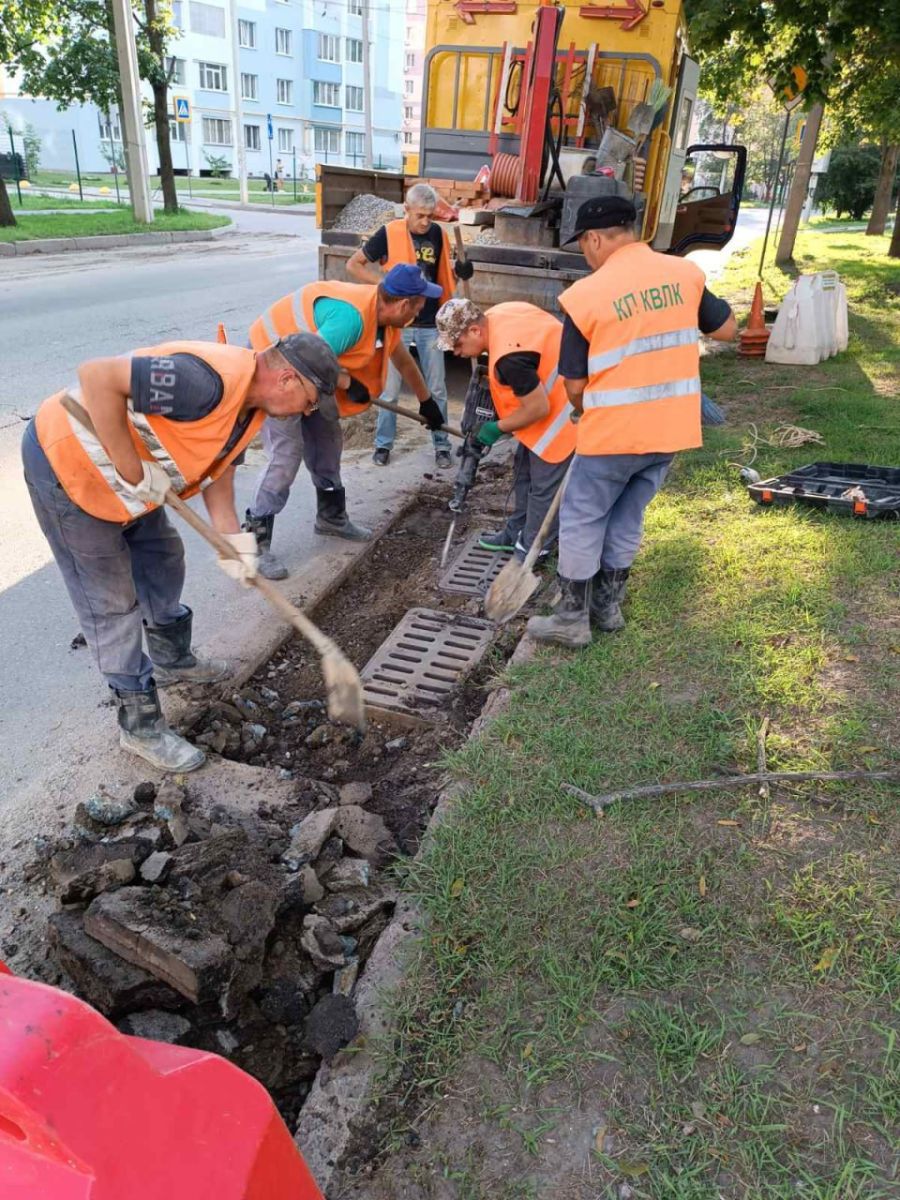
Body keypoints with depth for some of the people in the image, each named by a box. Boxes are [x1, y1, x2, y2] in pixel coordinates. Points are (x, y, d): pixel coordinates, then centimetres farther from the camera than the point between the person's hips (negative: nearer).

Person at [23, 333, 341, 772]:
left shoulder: (253, 402, -1)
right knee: (111, 602, -2)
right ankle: (139, 724, 11)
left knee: (162, 560, 21)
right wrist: (134, 472, -30)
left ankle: (171, 661, 43)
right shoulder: (210, 380, -33)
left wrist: (230, 536, -4)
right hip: (65, 459, -9)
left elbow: (218, 461, 8)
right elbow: (96, 376, -35)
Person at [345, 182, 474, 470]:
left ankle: (442, 445, 18)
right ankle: (383, 444, 20)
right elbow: (353, 265, -3)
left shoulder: (438, 234, 1)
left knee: (436, 389, 7)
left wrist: (459, 271, -8)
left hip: (430, 324, 3)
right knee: (389, 389, 5)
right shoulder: (389, 233, -9)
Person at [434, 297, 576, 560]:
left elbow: (538, 408, -26)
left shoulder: (509, 357, -33)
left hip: (566, 408, -10)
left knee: (544, 484, -1)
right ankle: (517, 531, 33)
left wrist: (497, 428, -11)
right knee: (525, 466, 18)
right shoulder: (496, 315, -3)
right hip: (551, 395, 10)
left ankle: (529, 553, 12)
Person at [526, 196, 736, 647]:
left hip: (613, 433, -5)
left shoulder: (587, 294, -11)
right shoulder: (684, 273, 2)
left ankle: (572, 619, 17)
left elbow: (574, 382, -5)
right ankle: (608, 606, 30)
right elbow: (726, 330, 14)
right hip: (672, 429, 5)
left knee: (582, 521, 11)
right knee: (626, 519, 19)